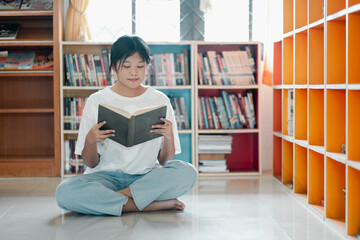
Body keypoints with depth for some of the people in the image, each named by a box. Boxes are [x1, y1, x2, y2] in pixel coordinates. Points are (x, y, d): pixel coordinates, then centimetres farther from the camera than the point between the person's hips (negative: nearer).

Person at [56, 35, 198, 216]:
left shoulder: (160, 101, 7)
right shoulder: (97, 101, 3)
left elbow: (165, 162, 7)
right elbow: (90, 163, 4)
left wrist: (169, 137, -13)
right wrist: (90, 141, -17)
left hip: (147, 176, 1)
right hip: (106, 176, -1)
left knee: (187, 172, -30)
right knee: (65, 192, -32)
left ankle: (116, 198, -21)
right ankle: (152, 204, -25)